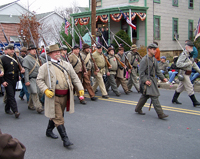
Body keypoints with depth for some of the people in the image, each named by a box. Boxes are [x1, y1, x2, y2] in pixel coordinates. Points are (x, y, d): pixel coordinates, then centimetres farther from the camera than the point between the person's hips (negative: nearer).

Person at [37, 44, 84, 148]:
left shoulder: (67, 65, 11)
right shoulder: (45, 67, -2)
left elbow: (74, 77, 12)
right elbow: (39, 80, -1)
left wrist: (80, 88, 1)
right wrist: (45, 90, -16)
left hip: (65, 95, 5)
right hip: (54, 96, -5)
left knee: (55, 115, 19)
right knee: (58, 118, -6)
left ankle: (49, 131, 40)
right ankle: (65, 139, -4)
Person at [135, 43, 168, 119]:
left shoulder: (154, 59, 12)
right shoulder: (144, 60, -14)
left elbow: (157, 70, 18)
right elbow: (141, 72, -16)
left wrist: (163, 78, 9)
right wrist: (145, 80, -23)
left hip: (153, 79, 9)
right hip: (147, 80, -9)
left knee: (145, 96, 16)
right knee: (154, 96, -11)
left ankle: (138, 109, 30)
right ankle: (160, 114, -9)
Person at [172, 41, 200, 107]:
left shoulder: (190, 55, 13)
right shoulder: (183, 55, -17)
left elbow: (194, 64, 21)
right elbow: (178, 64, -25)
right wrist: (188, 63, -24)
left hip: (187, 74, 10)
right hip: (183, 73, -10)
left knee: (181, 87, 16)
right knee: (189, 88, -7)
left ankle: (174, 99, 27)